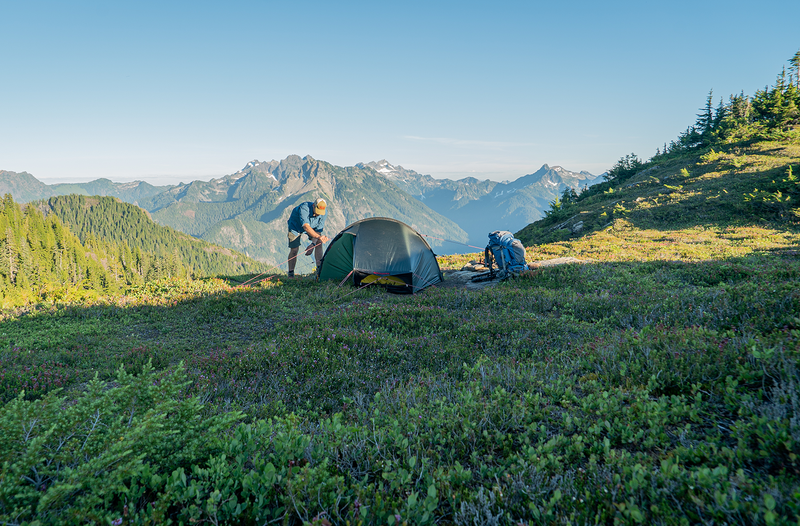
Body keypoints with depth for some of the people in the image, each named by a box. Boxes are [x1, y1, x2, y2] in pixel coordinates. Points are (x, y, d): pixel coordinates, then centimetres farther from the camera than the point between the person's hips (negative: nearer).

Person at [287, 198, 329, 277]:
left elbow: (319, 229, -20)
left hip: (312, 227, 4)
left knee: (318, 243, -17)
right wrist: (318, 237, -65)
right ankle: (291, 273, 8)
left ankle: (319, 267, -10)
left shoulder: (323, 212, -26)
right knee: (294, 249, -8)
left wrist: (313, 243, -31)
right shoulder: (304, 208, -42)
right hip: (296, 226, -4)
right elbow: (306, 227, -53)